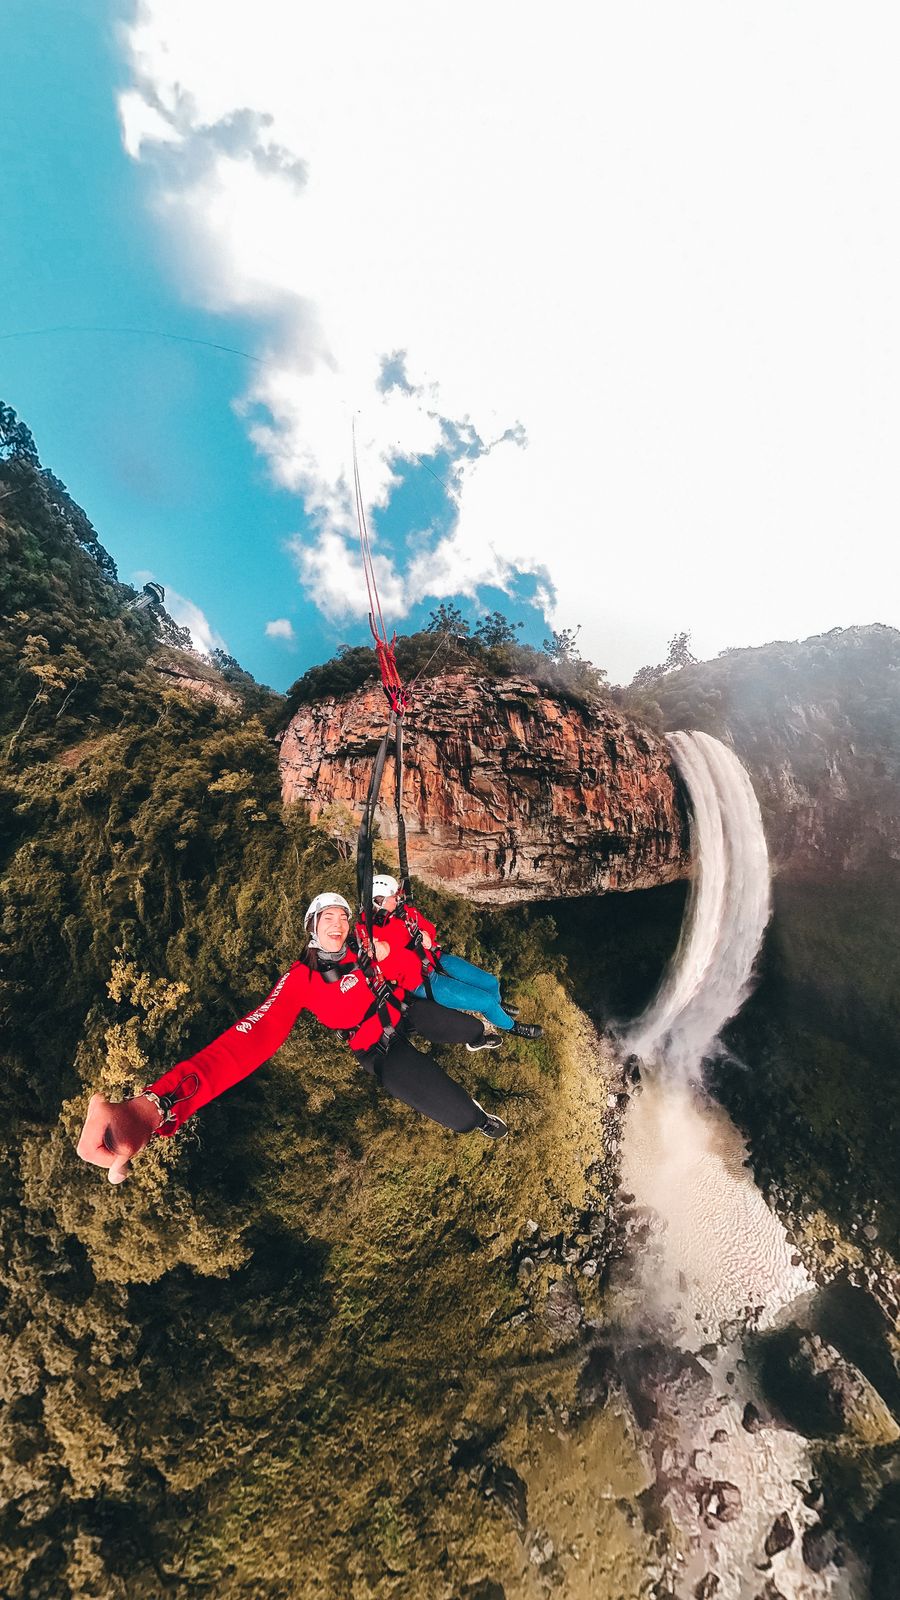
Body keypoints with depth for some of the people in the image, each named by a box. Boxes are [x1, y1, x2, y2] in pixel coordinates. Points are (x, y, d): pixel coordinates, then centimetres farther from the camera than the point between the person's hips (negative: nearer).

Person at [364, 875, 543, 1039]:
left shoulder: (402, 909, -4)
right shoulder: (376, 934, -25)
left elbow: (429, 927, 7)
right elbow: (392, 970, -32)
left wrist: (426, 936, -15)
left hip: (437, 959, 7)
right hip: (424, 982, -7)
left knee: (491, 983, 11)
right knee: (486, 1001, -7)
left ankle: (497, 1006, 49)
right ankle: (509, 1025, 26)